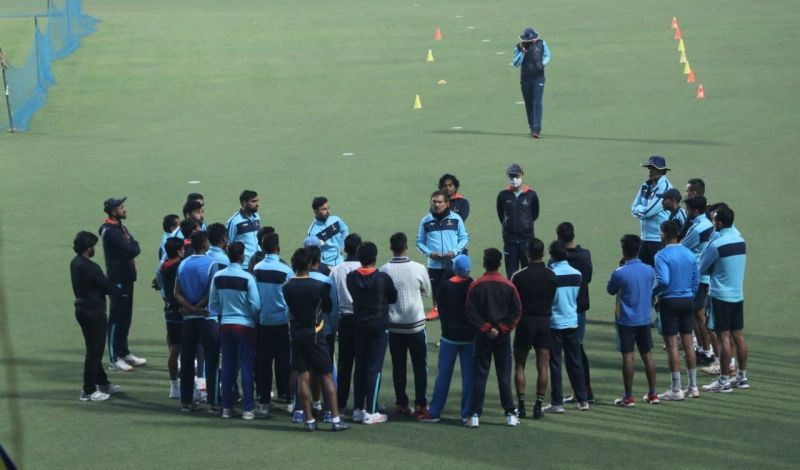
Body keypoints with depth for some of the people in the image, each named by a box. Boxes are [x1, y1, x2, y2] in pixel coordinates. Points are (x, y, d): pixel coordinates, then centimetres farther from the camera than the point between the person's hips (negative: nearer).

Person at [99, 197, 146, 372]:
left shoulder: (120, 228, 15)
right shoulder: (110, 231, -16)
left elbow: (134, 249, 14)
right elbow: (131, 250, -22)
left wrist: (132, 247, -6)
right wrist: (134, 246, -3)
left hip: (126, 278, 10)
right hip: (118, 279, -10)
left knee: (125, 317, 16)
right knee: (117, 318, -6)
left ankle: (124, 353, 26)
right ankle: (115, 359, -4)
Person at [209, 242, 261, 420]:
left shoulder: (218, 277, 0)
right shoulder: (247, 278, -14)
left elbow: (213, 305, 6)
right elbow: (256, 306, -13)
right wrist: (254, 318, 8)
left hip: (225, 325, 4)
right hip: (245, 325, -4)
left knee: (227, 366, 11)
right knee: (246, 367, 1)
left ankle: (226, 407, 14)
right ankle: (247, 408, 0)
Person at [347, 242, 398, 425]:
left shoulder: (351, 278, -4)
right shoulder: (383, 278, -14)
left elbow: (352, 296, 6)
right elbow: (393, 298, 0)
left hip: (359, 325, 4)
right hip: (379, 326, -4)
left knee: (360, 367, 13)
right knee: (374, 368, -2)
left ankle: (358, 409, 15)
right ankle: (370, 412, -3)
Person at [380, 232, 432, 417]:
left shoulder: (384, 270, -9)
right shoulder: (418, 269, -10)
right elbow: (427, 292, 5)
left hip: (394, 325, 1)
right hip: (416, 324, -1)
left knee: (398, 366, 9)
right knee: (420, 366, 9)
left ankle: (401, 404, 9)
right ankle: (420, 403, 8)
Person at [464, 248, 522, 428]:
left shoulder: (476, 285, -8)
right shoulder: (508, 286, -4)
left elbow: (471, 312, -11)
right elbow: (516, 311, -6)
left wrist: (486, 328, -7)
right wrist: (502, 328, -5)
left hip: (482, 336, -1)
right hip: (503, 337, 1)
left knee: (479, 375, 3)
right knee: (504, 375, 7)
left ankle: (475, 415, 0)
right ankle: (510, 415, 8)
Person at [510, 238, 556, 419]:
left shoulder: (519, 276, -10)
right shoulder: (551, 275, -2)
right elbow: (554, 299, 5)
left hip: (525, 322, -2)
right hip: (544, 321, 2)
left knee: (519, 365, 9)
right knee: (542, 367, 5)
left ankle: (521, 404, 5)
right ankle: (538, 406, 2)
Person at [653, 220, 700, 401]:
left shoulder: (662, 255, -14)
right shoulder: (689, 254, 6)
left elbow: (663, 281, -25)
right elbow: (696, 280, 10)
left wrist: (653, 293, -9)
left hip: (670, 302, -6)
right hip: (687, 301, 6)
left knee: (672, 345, -1)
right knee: (688, 343, 11)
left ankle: (676, 389, 0)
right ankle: (693, 387, 15)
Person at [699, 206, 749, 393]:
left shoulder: (716, 244, -16)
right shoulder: (740, 240, 6)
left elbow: (701, 268, -5)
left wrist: (711, 269, 15)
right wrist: (715, 269, 12)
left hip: (721, 295, -7)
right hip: (738, 294, 7)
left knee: (724, 337, -4)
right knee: (738, 335, 12)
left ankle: (724, 381, -3)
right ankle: (742, 377, 17)